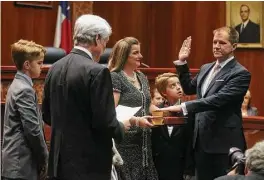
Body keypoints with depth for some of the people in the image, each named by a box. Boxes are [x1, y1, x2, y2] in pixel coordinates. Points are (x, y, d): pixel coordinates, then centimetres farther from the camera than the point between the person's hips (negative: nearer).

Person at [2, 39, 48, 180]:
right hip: (21, 164, -10)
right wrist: (44, 158, -8)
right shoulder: (25, 90, -15)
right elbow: (33, 130, -19)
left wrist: (40, 156, 14)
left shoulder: (17, 85, 15)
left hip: (17, 161, 10)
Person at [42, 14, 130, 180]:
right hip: (89, 163, -7)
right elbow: (105, 122, -18)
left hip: (60, 160, 7)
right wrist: (121, 127, 2)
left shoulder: (55, 68, 7)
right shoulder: (97, 71, -16)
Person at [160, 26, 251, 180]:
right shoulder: (206, 68, 13)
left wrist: (184, 107, -29)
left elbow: (218, 99, -24)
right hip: (202, 140, 8)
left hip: (224, 143, -8)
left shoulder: (240, 74, -13)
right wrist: (182, 62, 14)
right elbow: (189, 89, 26)